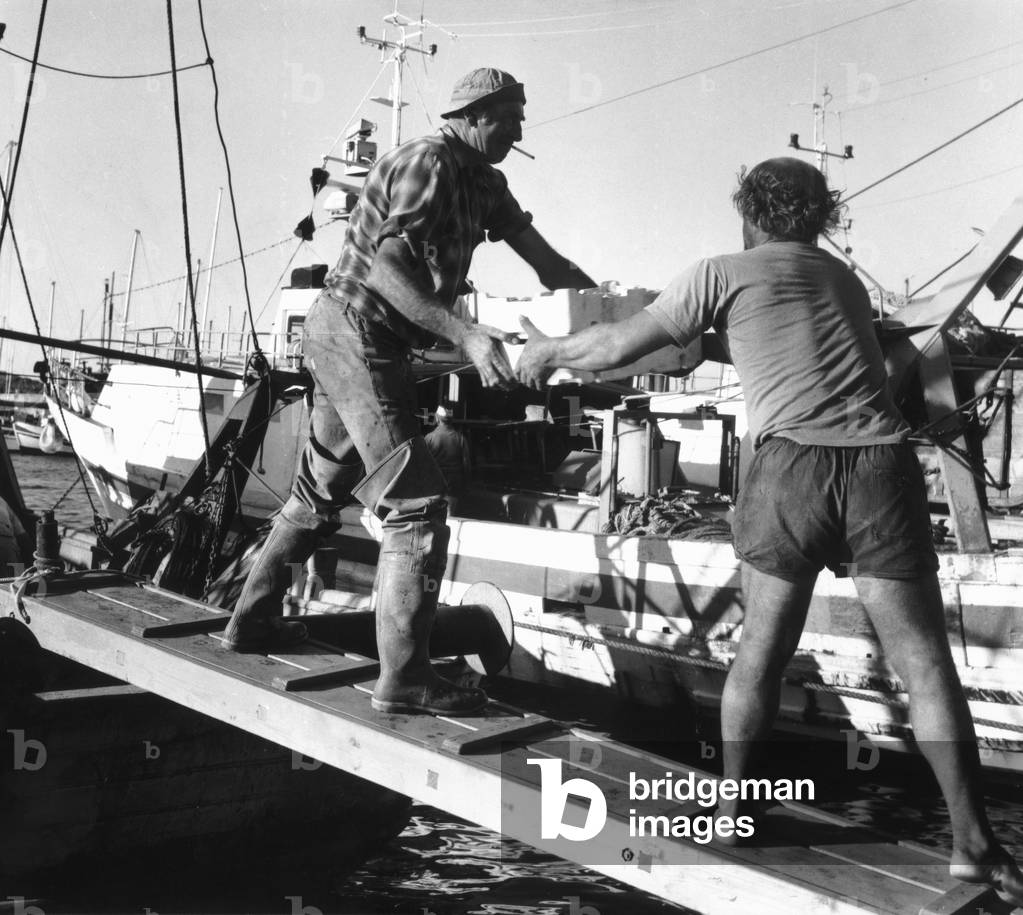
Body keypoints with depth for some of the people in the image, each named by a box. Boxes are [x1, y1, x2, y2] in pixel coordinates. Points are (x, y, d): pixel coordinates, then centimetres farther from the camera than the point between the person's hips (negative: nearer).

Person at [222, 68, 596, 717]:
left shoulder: (484, 182, 14)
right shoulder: (427, 162, -15)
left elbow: (544, 260, 13)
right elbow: (388, 267, -27)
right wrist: (465, 334, -35)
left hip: (345, 340, 10)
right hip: (358, 331, -10)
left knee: (322, 491, 19)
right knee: (417, 503, -11)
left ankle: (254, 620, 32)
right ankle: (404, 677, -9)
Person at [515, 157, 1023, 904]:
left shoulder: (725, 273, 12)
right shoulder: (845, 280, 28)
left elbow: (620, 346, 13)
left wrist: (549, 351, 31)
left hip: (791, 465, -3)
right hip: (883, 464, 3)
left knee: (763, 647, 12)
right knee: (925, 660, 6)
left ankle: (732, 804, 23)